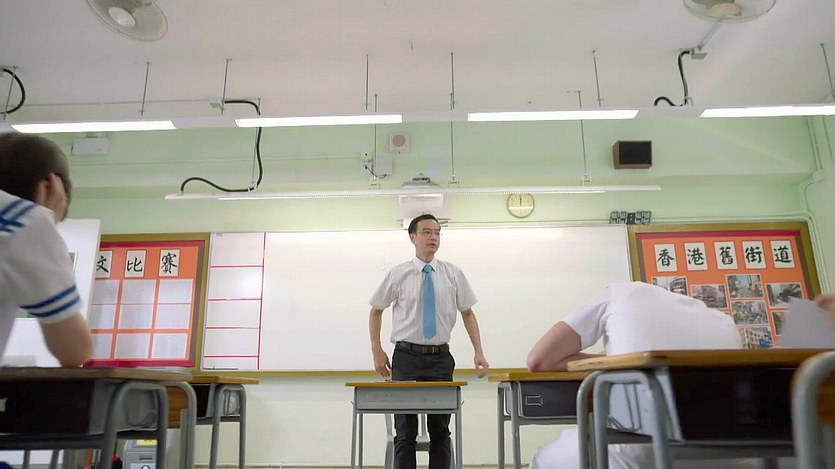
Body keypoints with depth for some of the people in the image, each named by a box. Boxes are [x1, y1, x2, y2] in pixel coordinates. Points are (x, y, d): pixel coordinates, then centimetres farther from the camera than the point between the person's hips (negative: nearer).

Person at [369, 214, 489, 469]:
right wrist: (377, 351, 1)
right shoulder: (397, 275, 0)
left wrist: (478, 352, -2)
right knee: (405, 431, 3)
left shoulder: (454, 274, 3)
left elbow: (467, 313, 7)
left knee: (440, 430, 7)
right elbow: (376, 311, 9)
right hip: (406, 357, -1)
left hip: (440, 358, 1)